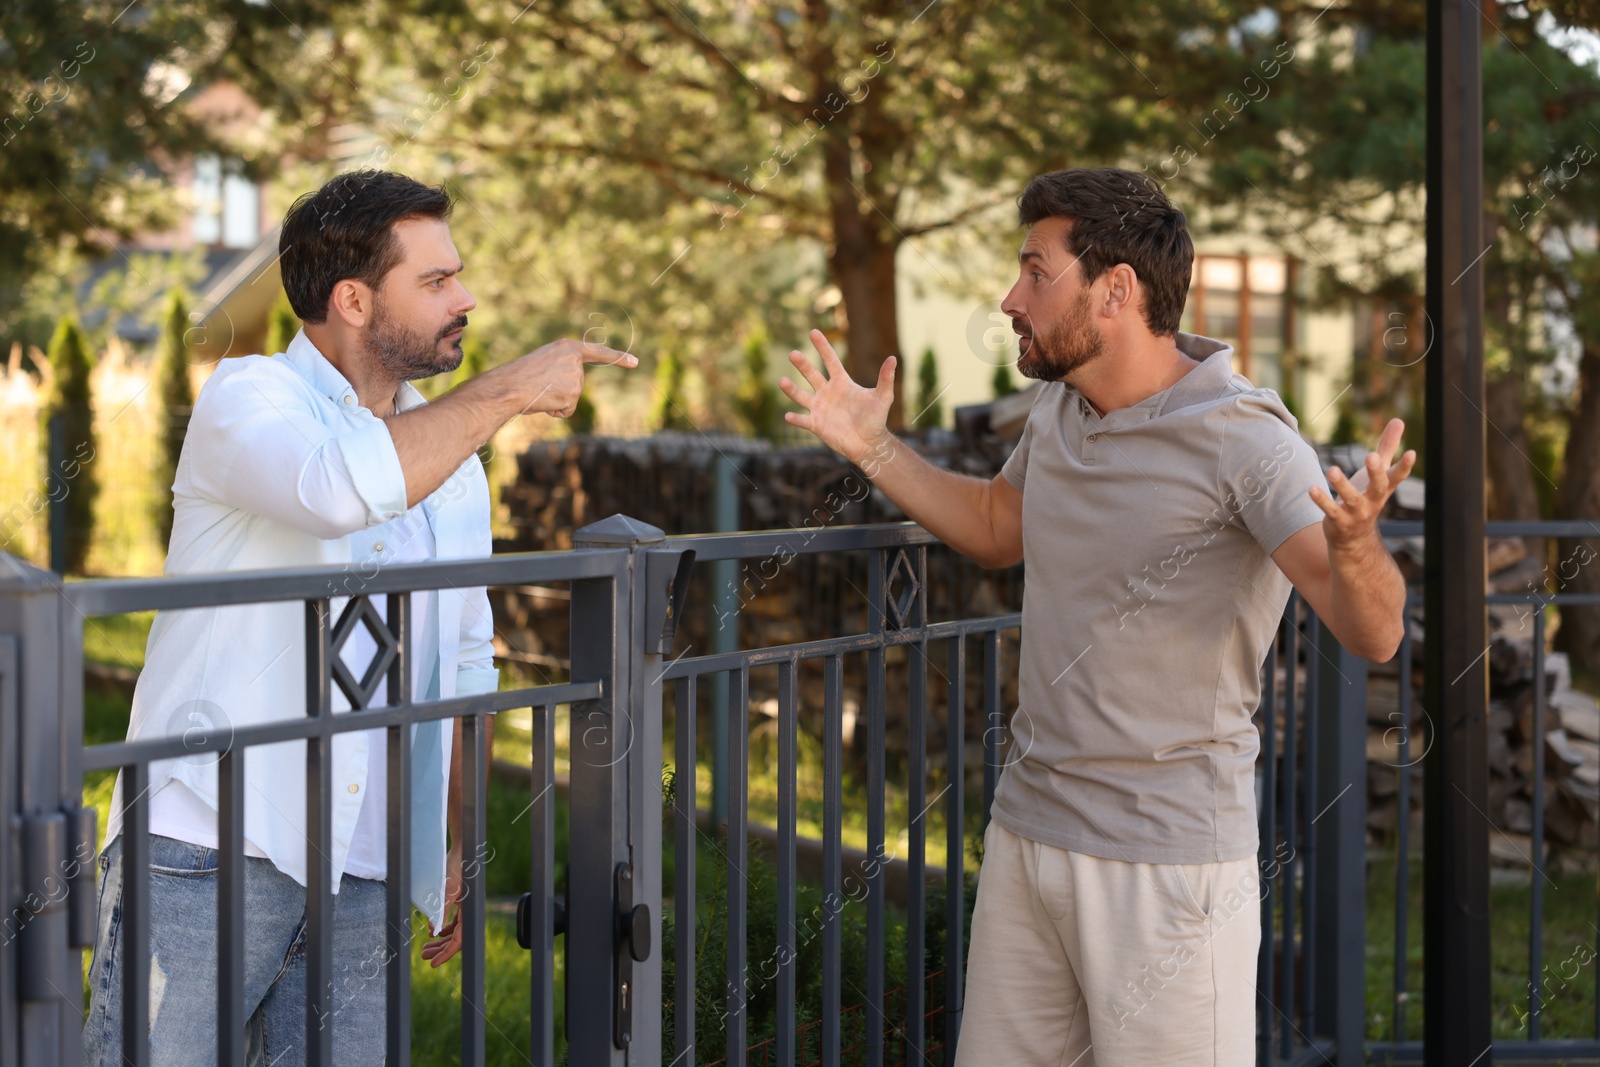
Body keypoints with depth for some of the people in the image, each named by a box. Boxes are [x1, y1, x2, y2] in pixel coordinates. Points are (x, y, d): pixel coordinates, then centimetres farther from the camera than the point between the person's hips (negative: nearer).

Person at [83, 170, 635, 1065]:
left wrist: (461, 846, 21)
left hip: (365, 881, 6)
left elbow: (466, 661, 24)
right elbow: (342, 487, -28)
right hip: (207, 853, -6)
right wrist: (506, 393, -16)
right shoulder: (248, 397, -4)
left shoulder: (455, 462, 16)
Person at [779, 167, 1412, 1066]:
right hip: (1028, 829, 7)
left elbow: (1373, 634, -26)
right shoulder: (1059, 408, 6)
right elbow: (999, 529, 26)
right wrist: (874, 449, 15)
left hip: (1168, 864, -7)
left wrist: (1354, 545, -48)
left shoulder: (1241, 438, -17)